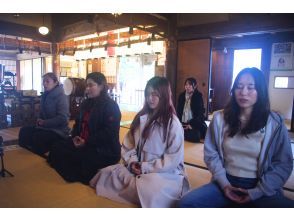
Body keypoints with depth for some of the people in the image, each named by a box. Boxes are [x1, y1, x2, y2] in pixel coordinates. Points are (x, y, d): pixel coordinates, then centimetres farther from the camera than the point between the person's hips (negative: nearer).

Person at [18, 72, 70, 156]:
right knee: (24, 131, -9)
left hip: (58, 130, -8)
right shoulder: (45, 95, 13)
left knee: (38, 137, -29)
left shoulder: (61, 97, -13)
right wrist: (40, 121, 1)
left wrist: (44, 123, -18)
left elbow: (63, 118, -22)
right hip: (45, 127, 8)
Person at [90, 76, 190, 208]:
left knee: (150, 189, -38)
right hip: (138, 168, 6)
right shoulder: (141, 118, 8)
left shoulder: (173, 123, -12)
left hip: (166, 173, -6)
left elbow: (174, 159, -15)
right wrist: (132, 161, -8)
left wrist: (146, 167, -17)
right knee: (106, 173, -11)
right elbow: (128, 144, 10)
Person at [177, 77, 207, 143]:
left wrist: (192, 124, -14)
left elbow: (200, 113, -7)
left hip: (195, 124, -2)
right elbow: (178, 110, 10)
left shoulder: (198, 96, -2)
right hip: (183, 124, 3)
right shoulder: (182, 96, 9)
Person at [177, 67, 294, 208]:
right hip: (227, 183, 1)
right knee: (186, 203, -19)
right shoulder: (220, 118, 3)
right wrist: (224, 184, -8)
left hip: (261, 188, 0)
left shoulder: (274, 123, -2)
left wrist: (257, 192, -10)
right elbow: (211, 154, 3)